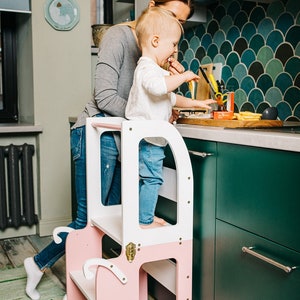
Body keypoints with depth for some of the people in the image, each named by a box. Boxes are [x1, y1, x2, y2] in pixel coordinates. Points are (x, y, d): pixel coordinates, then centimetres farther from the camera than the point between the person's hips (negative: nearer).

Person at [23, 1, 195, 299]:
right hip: (98, 135, -8)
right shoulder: (119, 36, -10)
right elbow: (106, 97, -16)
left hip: (122, 138, 8)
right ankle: (38, 263, 23)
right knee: (89, 218, -1)